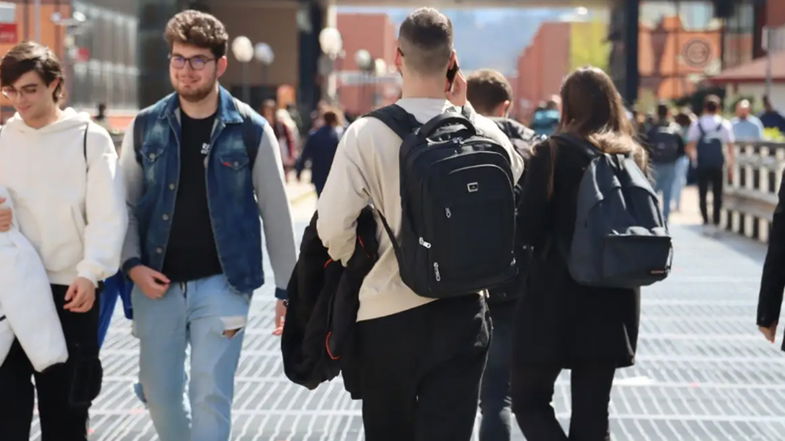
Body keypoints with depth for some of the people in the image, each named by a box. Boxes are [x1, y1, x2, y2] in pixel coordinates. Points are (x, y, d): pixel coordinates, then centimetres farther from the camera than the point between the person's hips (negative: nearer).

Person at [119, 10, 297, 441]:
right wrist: (132, 264, -7)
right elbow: (126, 204, 8)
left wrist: (287, 289, -2)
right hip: (157, 284, 3)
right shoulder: (145, 126, 3)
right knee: (159, 393, 11)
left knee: (210, 396, -5)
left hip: (221, 283, -3)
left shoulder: (251, 130, -4)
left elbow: (276, 214, -1)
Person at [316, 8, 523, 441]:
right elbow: (517, 175, 15)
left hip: (387, 313, -1)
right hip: (461, 311, 1)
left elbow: (333, 229, -12)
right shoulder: (482, 132, -4)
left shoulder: (366, 134, -11)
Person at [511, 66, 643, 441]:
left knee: (528, 400, 8)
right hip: (614, 300, 5)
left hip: (555, 296, -5)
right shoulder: (633, 155, 6)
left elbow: (529, 227, -13)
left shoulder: (553, 151, -9)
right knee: (592, 411, 11)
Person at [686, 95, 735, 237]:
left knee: (703, 194, 8)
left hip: (702, 165, 0)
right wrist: (730, 164, 5)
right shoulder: (725, 124, 0)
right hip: (718, 165, 0)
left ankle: (706, 223, 4)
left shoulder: (697, 124, -1)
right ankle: (715, 223, 2)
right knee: (717, 194, 7)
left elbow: (690, 147, -3)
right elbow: (730, 146, -2)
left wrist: (694, 158, 15)